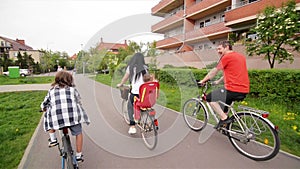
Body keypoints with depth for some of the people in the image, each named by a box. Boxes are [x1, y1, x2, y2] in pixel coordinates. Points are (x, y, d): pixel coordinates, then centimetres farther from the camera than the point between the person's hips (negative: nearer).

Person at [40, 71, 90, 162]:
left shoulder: (51, 90, 17)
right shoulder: (72, 89, 14)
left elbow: (44, 104, 25)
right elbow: (78, 102, 21)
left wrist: (44, 109, 48)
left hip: (56, 116, 2)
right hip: (73, 115, -1)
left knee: (48, 116, 35)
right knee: (78, 133, 18)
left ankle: (53, 139, 28)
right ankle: (78, 155, 26)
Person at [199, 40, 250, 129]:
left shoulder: (227, 57, -7)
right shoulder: (241, 56, 19)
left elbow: (214, 71, -1)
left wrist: (203, 80, 11)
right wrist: (218, 81, 32)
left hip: (233, 90, -10)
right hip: (244, 90, 10)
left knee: (209, 98, 1)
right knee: (225, 98, 33)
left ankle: (224, 118, 3)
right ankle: (224, 123, 39)